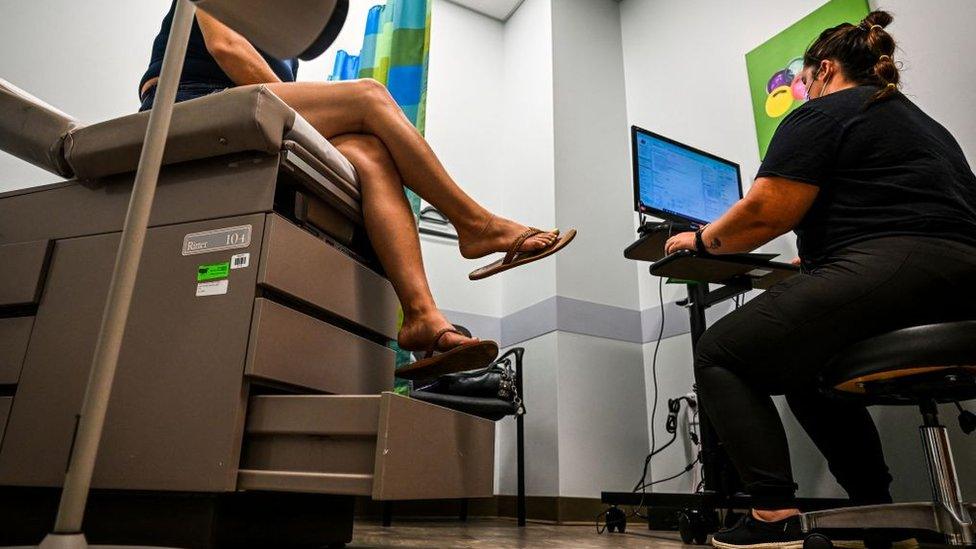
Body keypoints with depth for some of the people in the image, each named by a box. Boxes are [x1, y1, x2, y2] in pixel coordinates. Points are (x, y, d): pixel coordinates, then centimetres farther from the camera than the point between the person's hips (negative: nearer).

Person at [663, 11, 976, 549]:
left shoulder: (820, 114, 2)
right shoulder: (923, 121, 29)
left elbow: (764, 213, -8)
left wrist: (701, 239, 10)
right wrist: (819, 257, 42)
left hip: (888, 277, -10)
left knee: (718, 356, -1)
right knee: (805, 367, 27)